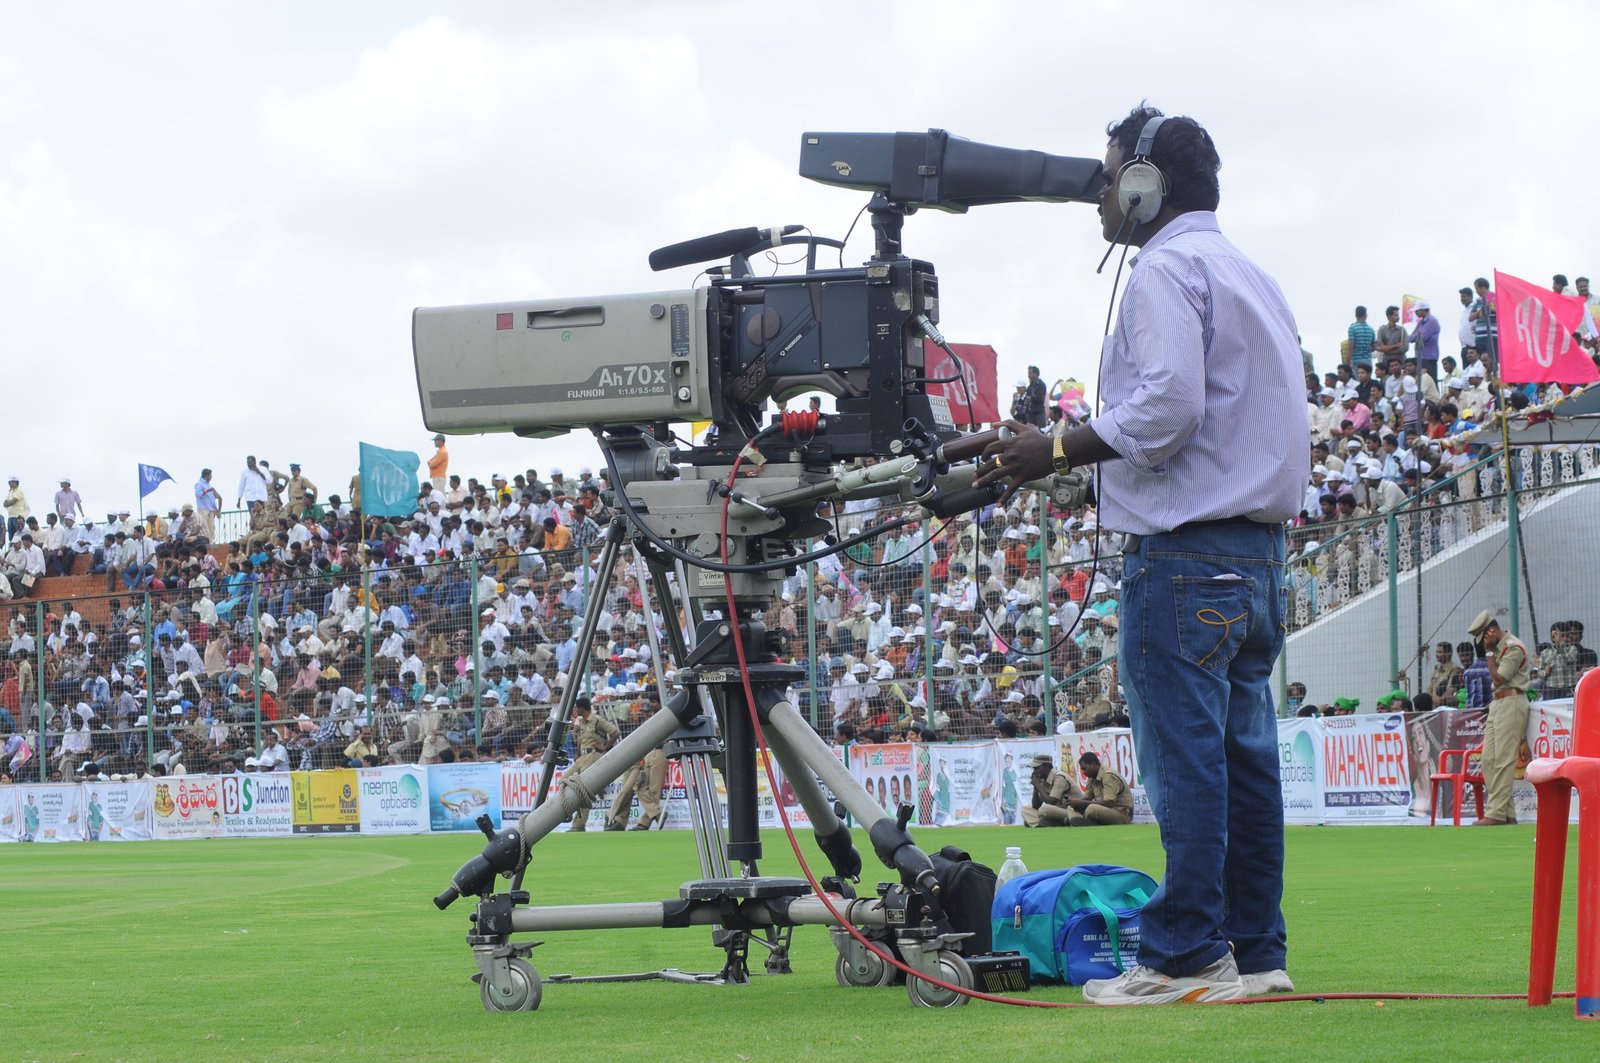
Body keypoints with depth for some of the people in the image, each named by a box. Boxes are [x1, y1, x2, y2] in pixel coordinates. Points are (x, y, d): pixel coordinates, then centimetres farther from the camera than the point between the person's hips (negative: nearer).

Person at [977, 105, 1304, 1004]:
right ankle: (1256, 952, 9)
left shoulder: (1168, 269, -7)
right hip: (1260, 544, 9)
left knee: (1184, 755, -9)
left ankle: (1186, 956, -9)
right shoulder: (1253, 276, 22)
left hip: (1185, 550, -9)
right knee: (1245, 753, 8)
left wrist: (1057, 450, -10)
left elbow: (1168, 406, -19)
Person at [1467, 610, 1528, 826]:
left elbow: (1499, 678, -15)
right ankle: (1506, 811, 6)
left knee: (1503, 760, -13)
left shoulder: (1513, 647, -11)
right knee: (1488, 759, 5)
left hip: (1511, 702, -10)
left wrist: (1489, 653, -8)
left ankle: (1497, 813, -16)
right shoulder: (1498, 647, 18)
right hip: (1497, 704, 10)